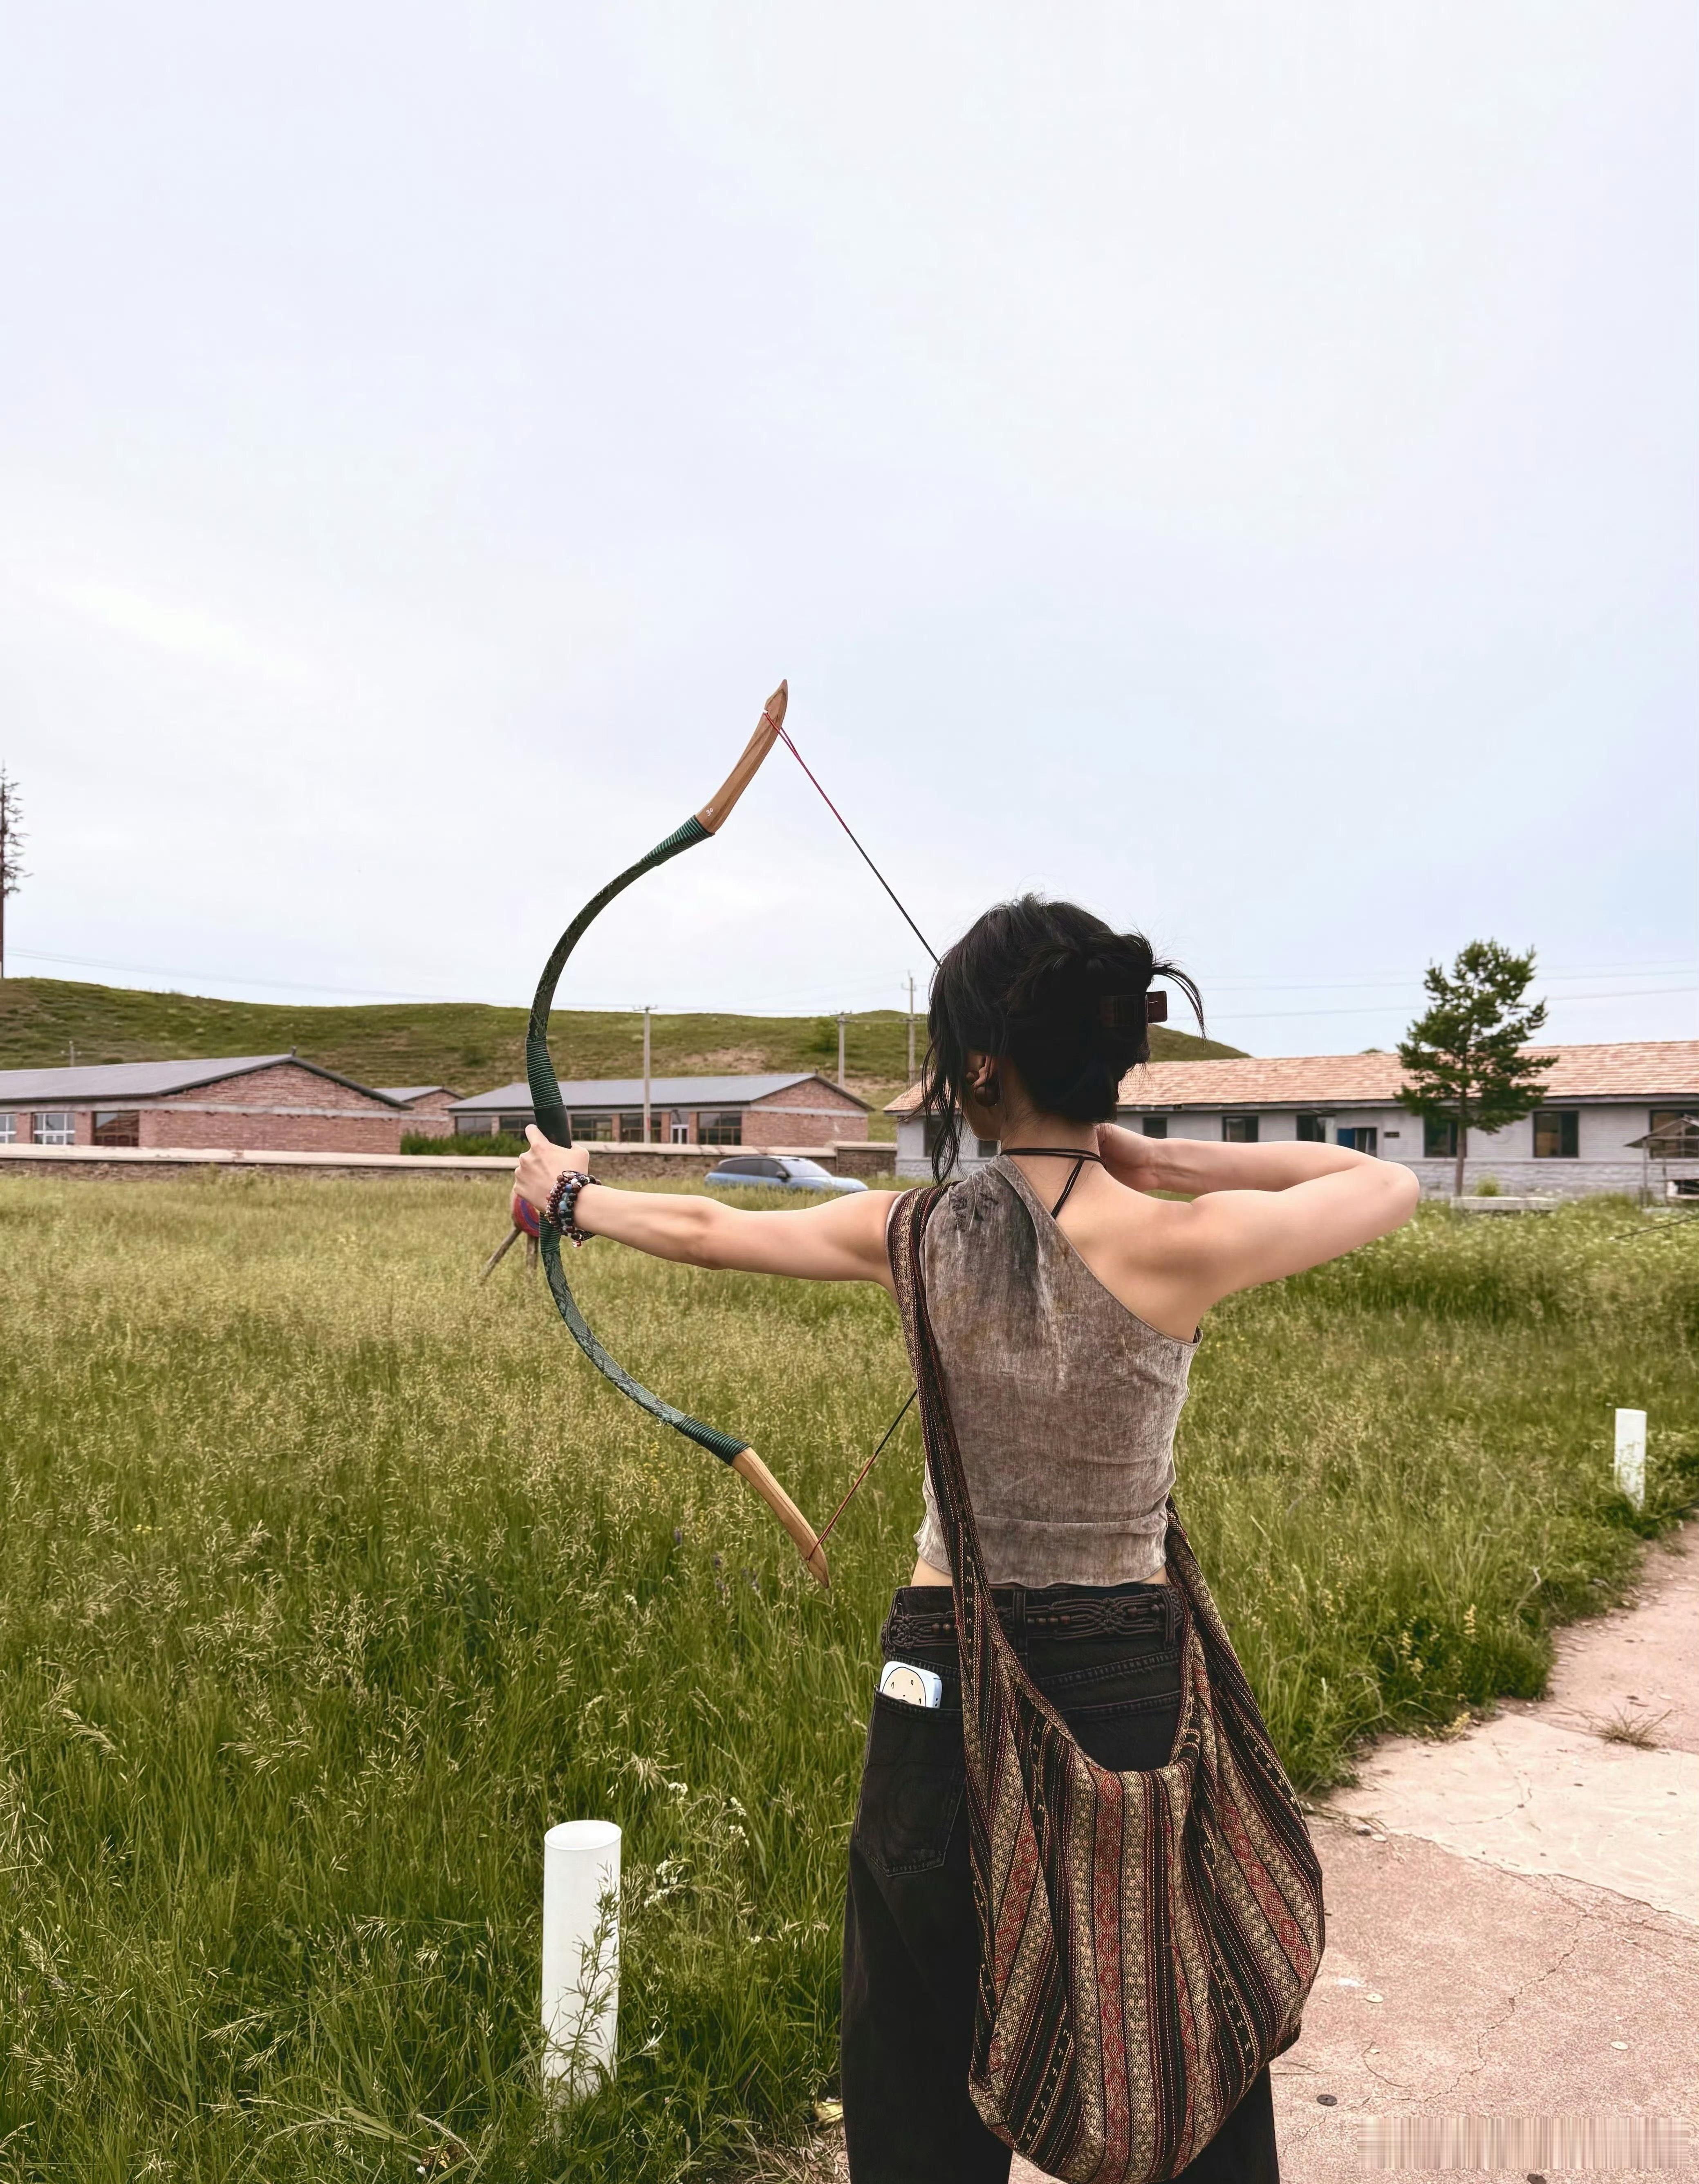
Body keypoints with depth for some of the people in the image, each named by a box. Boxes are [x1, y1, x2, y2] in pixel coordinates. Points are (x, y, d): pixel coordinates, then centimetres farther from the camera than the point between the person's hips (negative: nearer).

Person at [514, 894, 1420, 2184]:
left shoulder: (919, 1236, -8)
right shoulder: (1173, 1247, -17)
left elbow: (703, 1228, 8)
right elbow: (1393, 1184, 0)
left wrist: (576, 1194, 27)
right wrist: (1158, 1160, -6)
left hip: (947, 1671, 2)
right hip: (1128, 1677, -2)